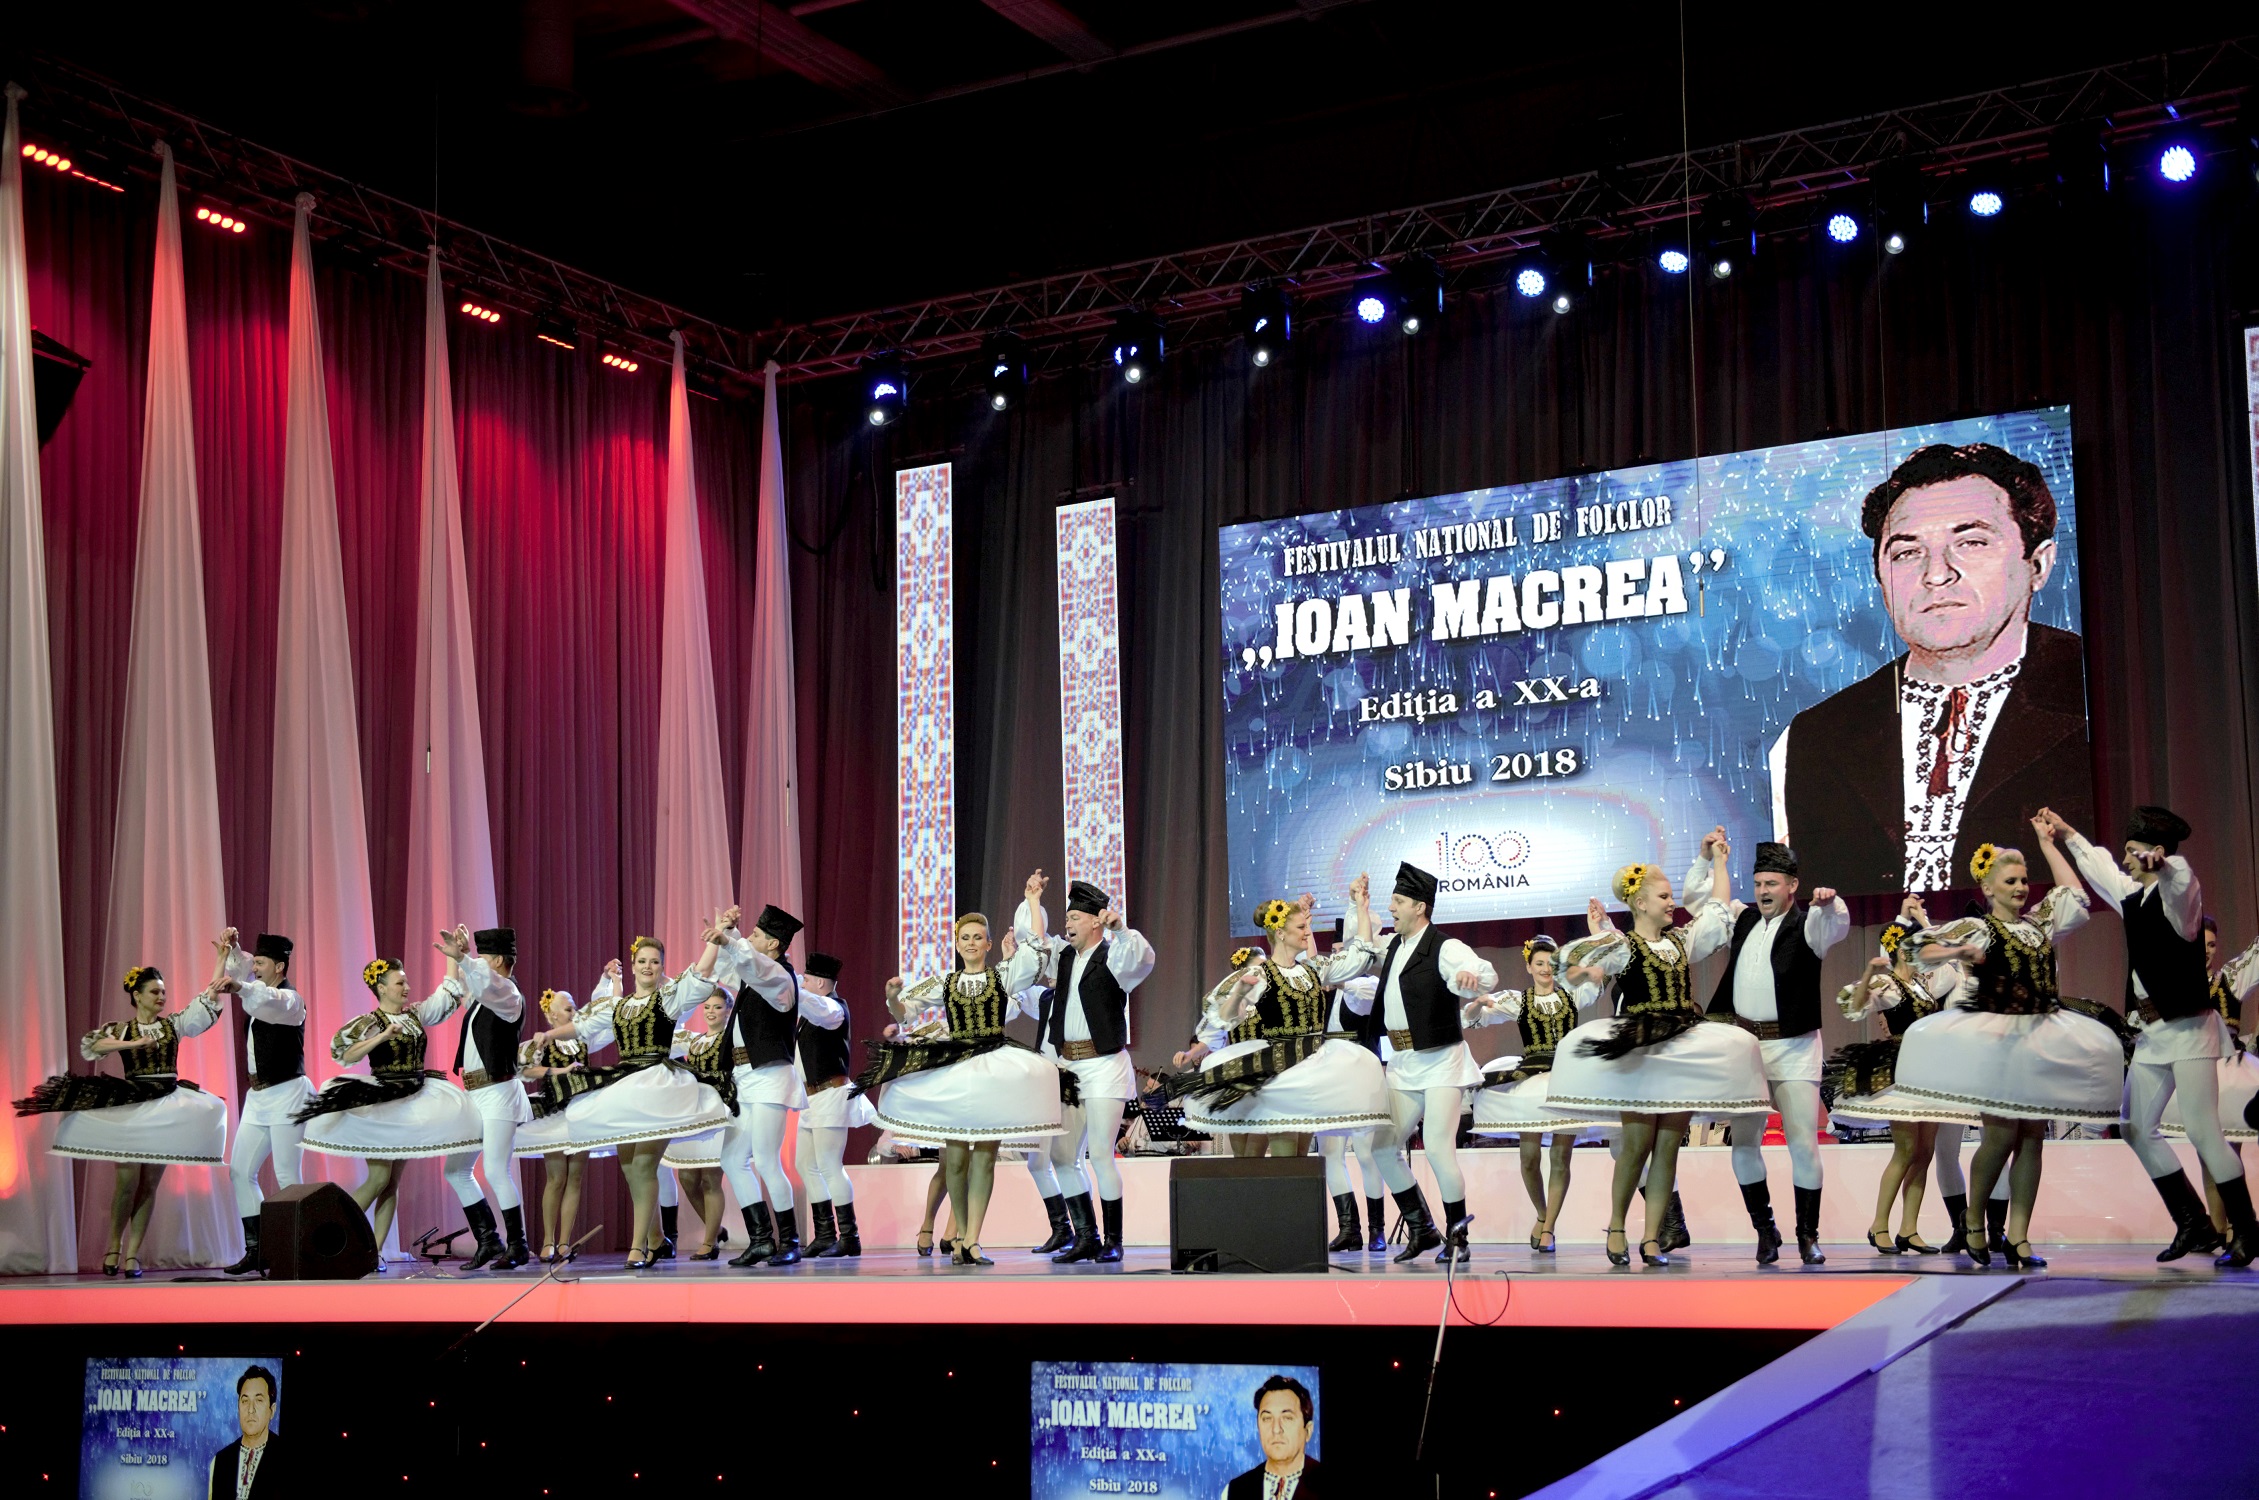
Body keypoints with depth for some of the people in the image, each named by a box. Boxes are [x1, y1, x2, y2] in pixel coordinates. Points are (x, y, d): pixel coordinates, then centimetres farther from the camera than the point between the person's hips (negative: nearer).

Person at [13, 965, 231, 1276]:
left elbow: (208, 1001, 5)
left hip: (167, 1109, 2)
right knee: (128, 1180, -9)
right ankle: (114, 1246, 9)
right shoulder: (121, 1030, 3)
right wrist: (134, 1044, -21)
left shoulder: (173, 1024, 9)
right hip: (130, 1109, -2)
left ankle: (133, 1253, 5)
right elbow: (90, 1046, -14)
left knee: (150, 1183, 1)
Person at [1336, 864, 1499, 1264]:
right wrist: (1360, 907, 24)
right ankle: (1422, 1229, 15)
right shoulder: (1394, 948, 13)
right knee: (1380, 1145, 4)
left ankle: (1457, 1235, 1)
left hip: (1440, 1062, -8)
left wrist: (1470, 976, -47)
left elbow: (1489, 975, -24)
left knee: (1438, 1149, -14)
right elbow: (1362, 958, 30)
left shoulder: (1444, 948, -10)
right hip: (1402, 1064, 8)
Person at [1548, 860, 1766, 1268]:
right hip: (1638, 1056, -5)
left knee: (1668, 1148, 0)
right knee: (1637, 1145, -9)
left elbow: (1717, 908, 24)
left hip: (1684, 1055, 5)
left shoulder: (1681, 941, 15)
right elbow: (1573, 974, -11)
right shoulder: (1621, 945, -2)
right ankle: (1616, 1228, 8)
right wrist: (1588, 972, -30)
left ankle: (1652, 1239, 2)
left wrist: (1719, 862, 25)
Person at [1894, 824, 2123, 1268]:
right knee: (2001, 1135, -12)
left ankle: (2018, 1236, 1)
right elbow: (1920, 949, -3)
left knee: (2032, 1138, 1)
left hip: (2041, 1041, 6)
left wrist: (2048, 843, 20)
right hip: (1993, 1040, -6)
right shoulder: (1974, 928, -1)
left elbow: (2074, 894, 20)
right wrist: (1959, 953, -20)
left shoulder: (2040, 923, 14)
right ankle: (1973, 1224, 6)